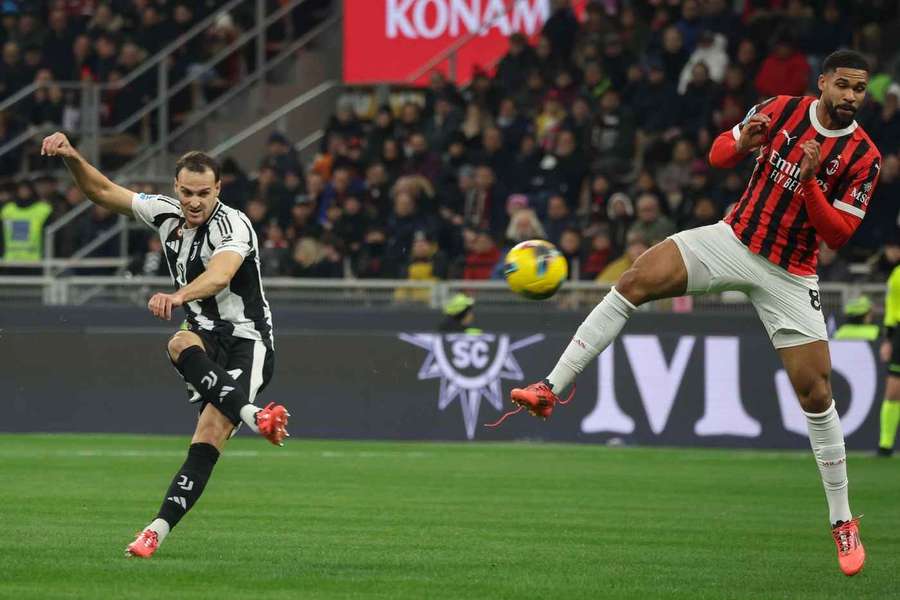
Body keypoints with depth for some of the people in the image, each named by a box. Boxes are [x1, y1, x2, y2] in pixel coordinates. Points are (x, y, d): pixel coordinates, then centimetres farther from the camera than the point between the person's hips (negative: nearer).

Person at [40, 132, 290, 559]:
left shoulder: (232, 225, -18)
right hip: (205, 335, 5)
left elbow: (220, 275, -39)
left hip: (246, 340, -5)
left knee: (210, 436, -23)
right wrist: (71, 157, -7)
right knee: (180, 345, -32)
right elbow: (103, 192, 12)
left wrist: (177, 296, -58)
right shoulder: (165, 213, 4)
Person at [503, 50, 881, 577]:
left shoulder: (864, 157, -11)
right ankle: (551, 389, -20)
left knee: (816, 395, -5)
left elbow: (838, 235, -13)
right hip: (733, 239, 2)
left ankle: (843, 522, 9)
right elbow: (718, 155, 7)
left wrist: (809, 180, -28)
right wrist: (741, 143, -16)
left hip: (789, 274, -2)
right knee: (634, 282, -20)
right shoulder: (782, 110, -3)